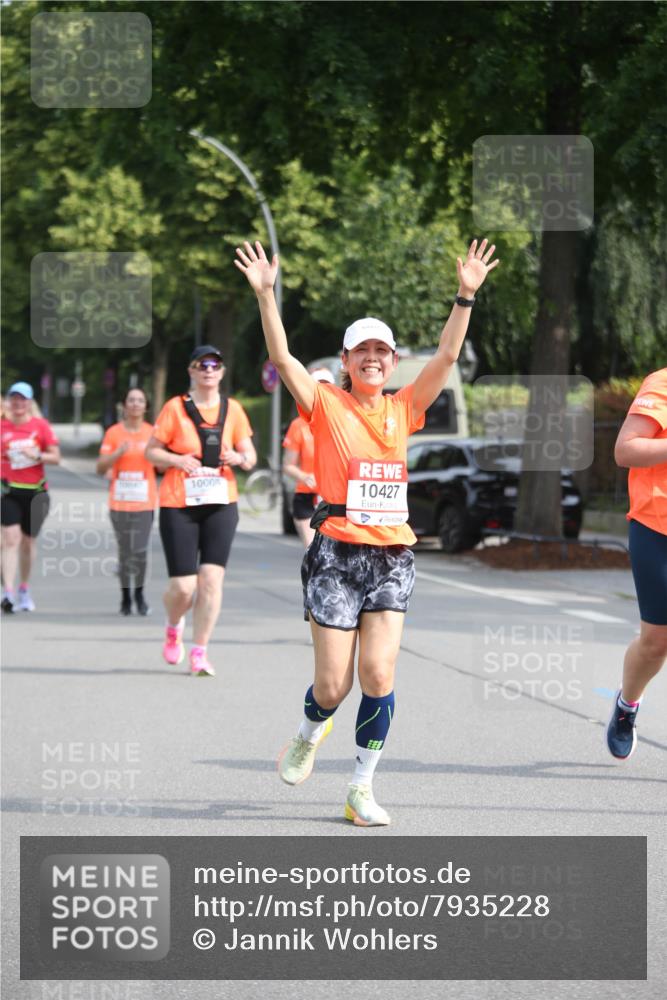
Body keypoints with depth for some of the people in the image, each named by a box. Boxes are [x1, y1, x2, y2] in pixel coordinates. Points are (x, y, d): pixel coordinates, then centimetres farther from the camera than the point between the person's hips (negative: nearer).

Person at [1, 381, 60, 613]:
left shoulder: (41, 425, -1)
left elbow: (55, 457, -2)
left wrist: (37, 456, -18)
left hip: (35, 491, 1)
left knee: (28, 541, 11)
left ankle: (24, 591, 28)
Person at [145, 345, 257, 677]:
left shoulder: (232, 409, 8)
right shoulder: (175, 408, -1)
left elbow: (250, 456, 13)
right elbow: (151, 451, 2)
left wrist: (240, 458, -10)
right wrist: (177, 460, -16)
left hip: (221, 503, 2)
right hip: (179, 504, -2)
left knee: (211, 578, -10)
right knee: (183, 586, -5)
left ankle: (199, 651, 0)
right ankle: (174, 628, 29)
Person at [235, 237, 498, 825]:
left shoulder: (403, 410, 10)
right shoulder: (326, 406, 1)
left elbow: (447, 356, 3)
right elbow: (282, 357, -11)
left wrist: (467, 295, -6)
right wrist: (265, 294, -21)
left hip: (392, 556, 3)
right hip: (338, 552, -3)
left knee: (380, 675, -8)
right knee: (333, 685, -2)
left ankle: (363, 787, 5)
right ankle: (309, 736, 33)